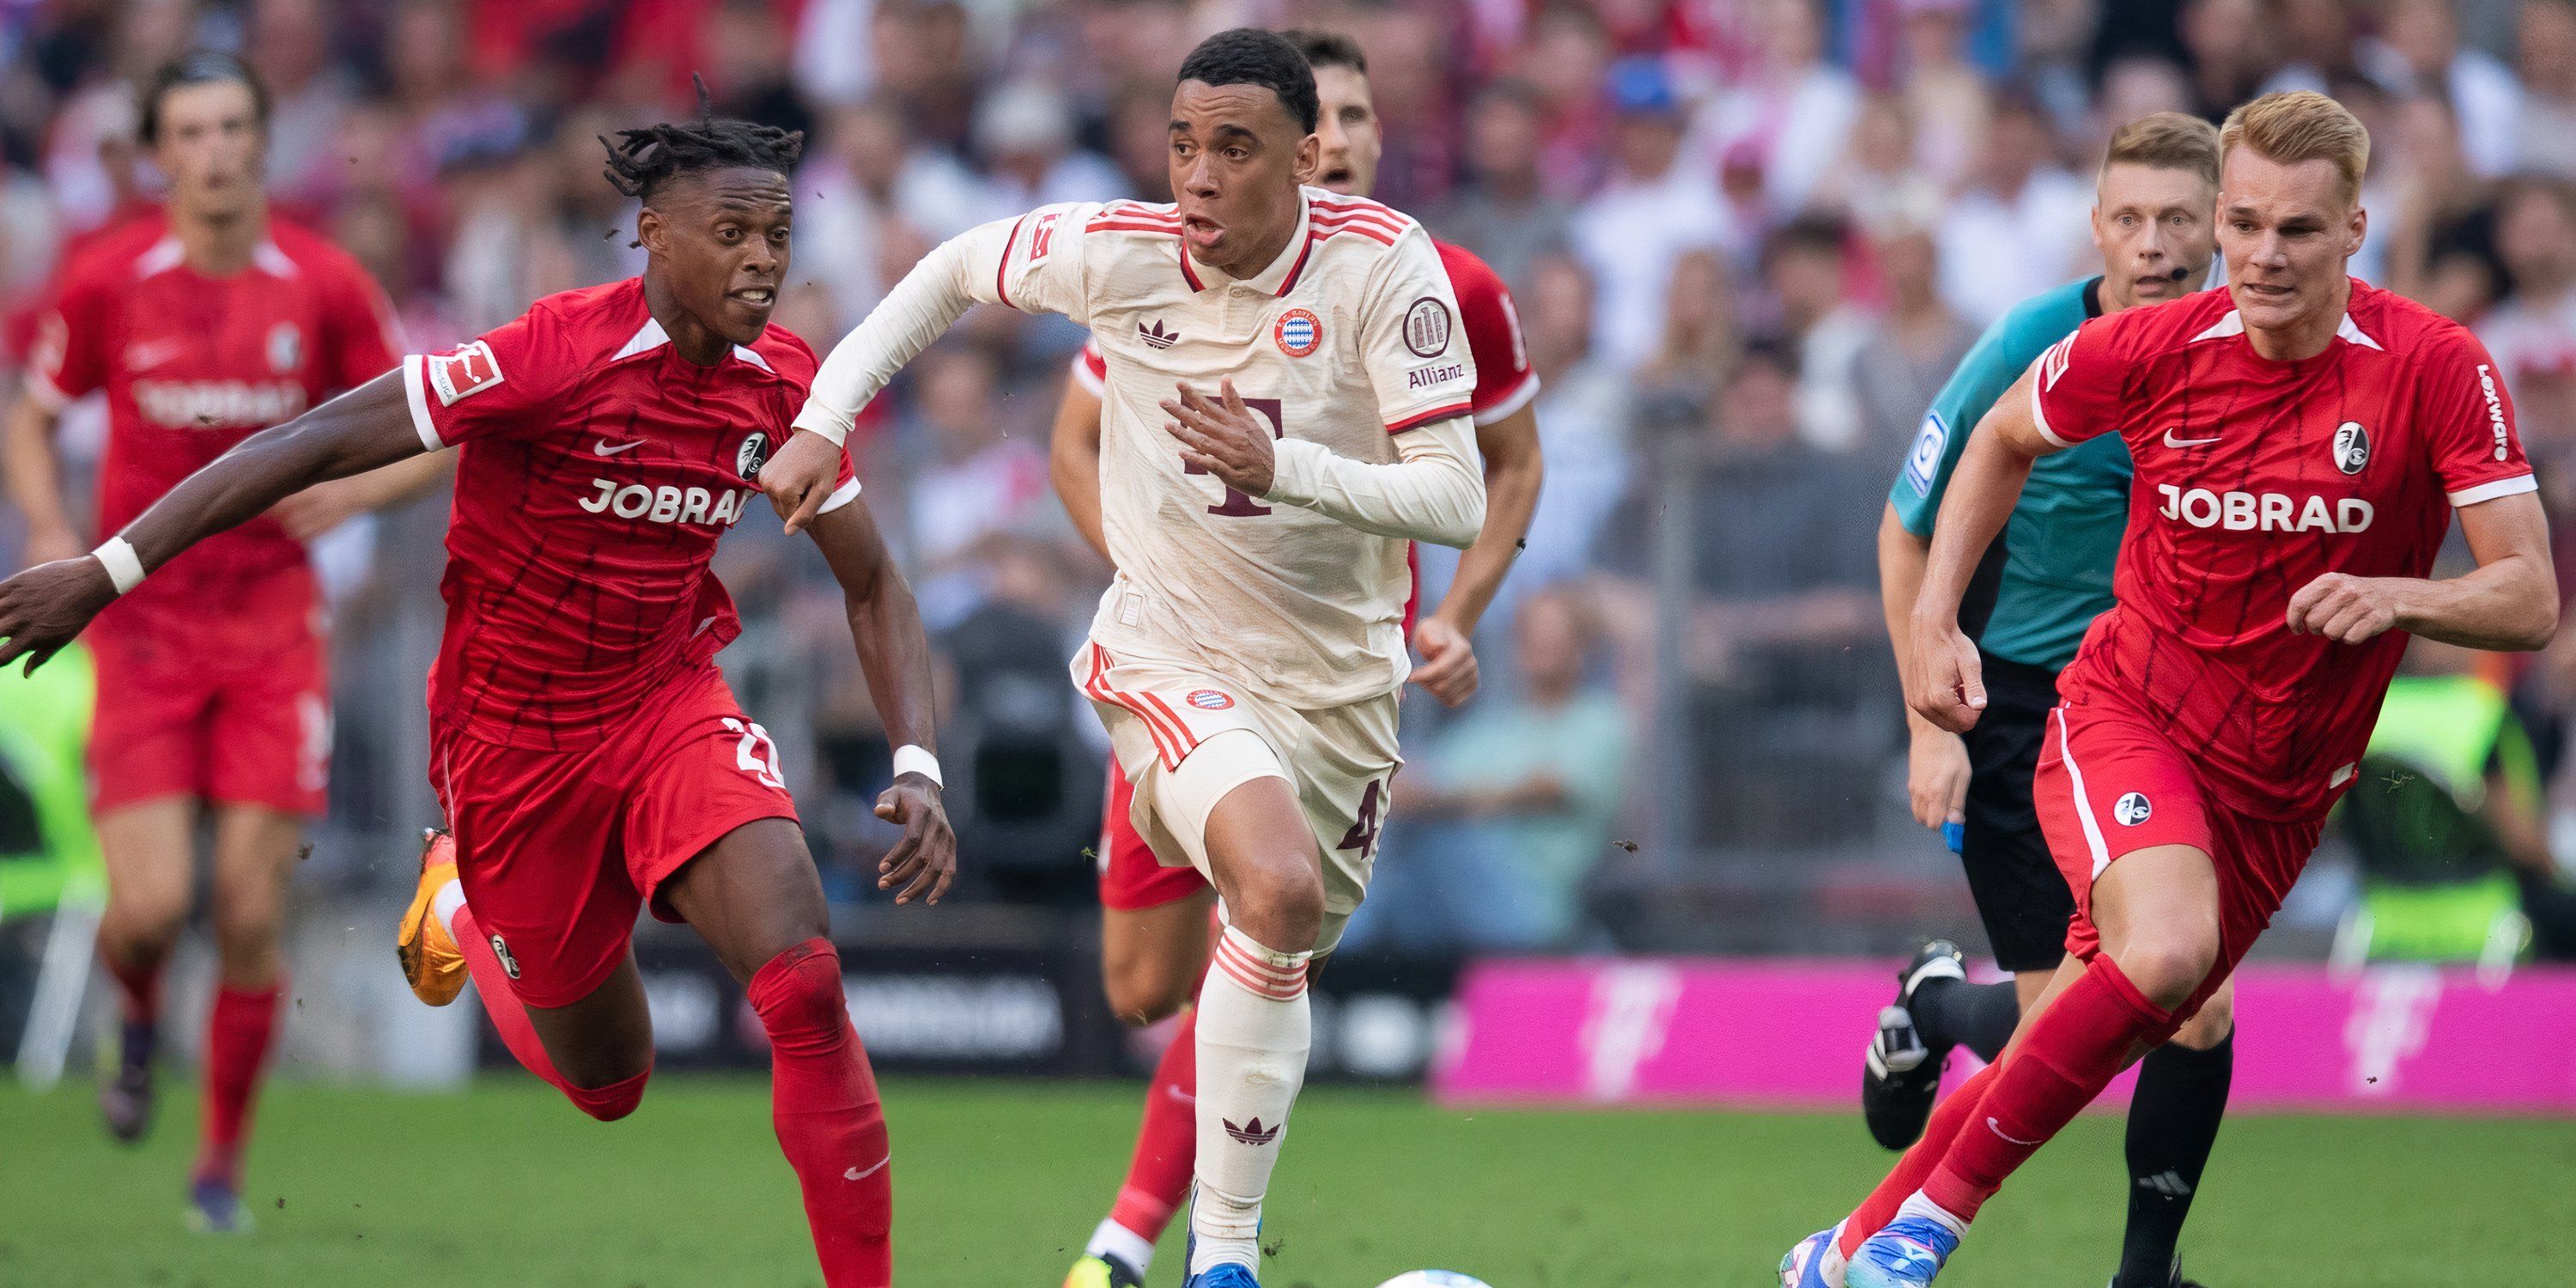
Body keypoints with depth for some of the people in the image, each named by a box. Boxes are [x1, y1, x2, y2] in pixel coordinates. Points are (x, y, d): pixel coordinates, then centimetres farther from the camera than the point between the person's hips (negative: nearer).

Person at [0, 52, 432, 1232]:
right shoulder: (107, 281, -4)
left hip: (275, 625, 1)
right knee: (151, 905, -12)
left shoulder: (326, 287, -3)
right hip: (143, 624, 0)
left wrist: (350, 490, -14)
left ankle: (222, 1164, 13)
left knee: (252, 915, -4)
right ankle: (136, 1017, 25)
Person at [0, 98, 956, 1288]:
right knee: (605, 1082, 10)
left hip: (671, 708, 3)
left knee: (802, 981, -22)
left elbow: (872, 585, 6)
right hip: (517, 738, -3)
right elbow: (313, 446, -22)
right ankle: (462, 903, 41)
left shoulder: (782, 385, -7)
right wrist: (107, 571, -23)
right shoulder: (560, 354, -24)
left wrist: (917, 766, -9)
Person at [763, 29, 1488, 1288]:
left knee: (1281, 955, 16)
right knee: (1278, 888, -29)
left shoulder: (1384, 263, -17)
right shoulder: (1117, 252, -15)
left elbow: (1455, 500, -21)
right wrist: (824, 417, 2)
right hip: (1172, 657, -3)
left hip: (1340, 679, 3)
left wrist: (1278, 466, -34)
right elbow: (956, 267, 7)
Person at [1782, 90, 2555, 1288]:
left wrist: (2395, 596, -34)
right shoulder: (2151, 349, -11)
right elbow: (2004, 438, 11)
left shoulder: (2437, 369, -15)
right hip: (2124, 712, -2)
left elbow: (2531, 599, -15)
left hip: (2282, 785, 2)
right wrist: (1935, 619, 1)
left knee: (2055, 1066, 8)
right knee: (2165, 947, -32)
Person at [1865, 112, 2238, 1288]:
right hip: (2015, 702, -3)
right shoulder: (2027, 353, -17)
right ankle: (1933, 1005, 30)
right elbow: (1907, 535, -6)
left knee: (2200, 1005, -10)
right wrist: (1932, 729, -10)